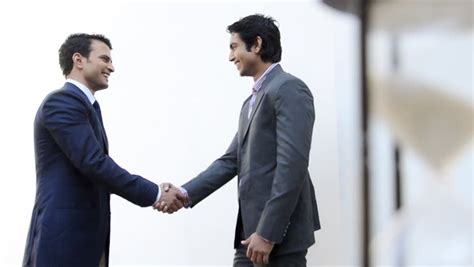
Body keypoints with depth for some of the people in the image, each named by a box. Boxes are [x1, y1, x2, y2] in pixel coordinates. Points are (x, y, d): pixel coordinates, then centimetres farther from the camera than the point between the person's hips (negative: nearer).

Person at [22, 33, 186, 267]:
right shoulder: (62, 102, -12)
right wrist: (155, 195, -13)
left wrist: (151, 193, 6)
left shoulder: (83, 105, 19)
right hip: (63, 240, -10)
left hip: (86, 239, 10)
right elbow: (94, 163, -20)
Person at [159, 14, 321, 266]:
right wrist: (185, 193, 5)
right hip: (253, 230, 9)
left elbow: (292, 165, -19)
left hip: (280, 233, -9)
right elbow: (231, 161, 18)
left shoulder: (289, 89, -10)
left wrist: (268, 233, -21)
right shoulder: (251, 102, 20)